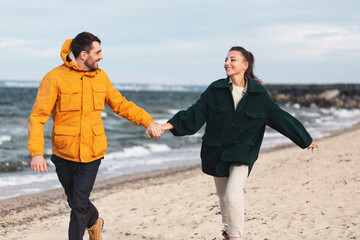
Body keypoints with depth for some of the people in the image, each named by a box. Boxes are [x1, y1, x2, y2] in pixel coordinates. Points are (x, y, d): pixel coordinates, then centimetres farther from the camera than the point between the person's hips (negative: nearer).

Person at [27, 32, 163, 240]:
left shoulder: (100, 76, 3)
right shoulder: (55, 78, -11)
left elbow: (121, 105, 14)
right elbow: (37, 117, -13)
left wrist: (148, 122, 4)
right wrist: (36, 152, -25)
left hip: (92, 153, 1)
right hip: (64, 154, -1)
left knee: (79, 205, -5)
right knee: (75, 201, 17)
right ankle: (94, 222, 48)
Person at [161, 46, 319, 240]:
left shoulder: (259, 94, -4)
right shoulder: (215, 90, -2)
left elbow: (280, 118, 4)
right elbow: (195, 114, -4)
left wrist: (305, 139, 10)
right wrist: (171, 124, -18)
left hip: (242, 153, -3)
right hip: (216, 152, 3)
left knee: (233, 195, -22)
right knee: (223, 198, 16)